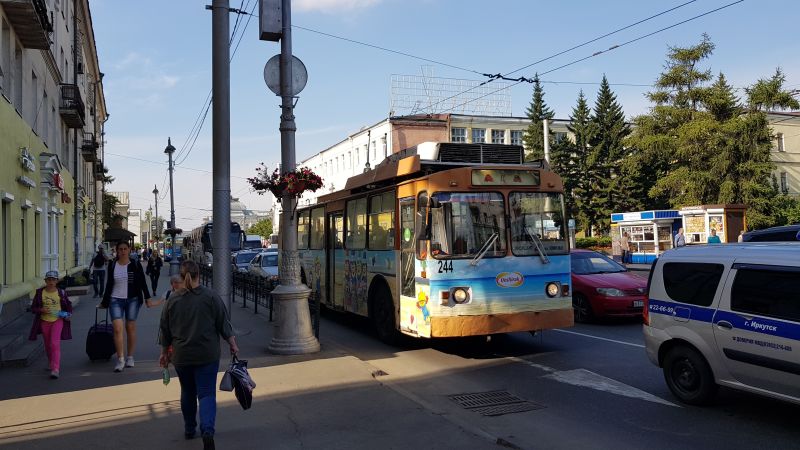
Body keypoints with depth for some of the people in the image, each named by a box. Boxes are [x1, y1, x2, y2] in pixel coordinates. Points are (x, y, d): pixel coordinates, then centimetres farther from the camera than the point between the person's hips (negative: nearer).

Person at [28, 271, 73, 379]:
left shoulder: (61, 293, -2)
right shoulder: (39, 292, -1)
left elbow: (69, 304, 13)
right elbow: (33, 308, 3)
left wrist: (69, 314, -3)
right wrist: (41, 310, -17)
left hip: (58, 321, -2)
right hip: (44, 321, 2)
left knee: (55, 343, -15)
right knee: (47, 344, 15)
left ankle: (55, 369, -18)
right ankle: (50, 362, 40)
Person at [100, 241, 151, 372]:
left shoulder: (135, 265, 0)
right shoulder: (112, 265, 4)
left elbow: (142, 283, 4)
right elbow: (109, 284, 12)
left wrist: (147, 298, -3)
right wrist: (104, 302, 15)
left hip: (132, 300, 0)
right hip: (116, 300, 0)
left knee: (131, 328, 6)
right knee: (117, 328, -10)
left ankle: (130, 357, 18)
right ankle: (120, 359, -6)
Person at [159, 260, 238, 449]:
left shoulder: (173, 299, 0)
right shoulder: (210, 296, -6)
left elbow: (165, 330, 8)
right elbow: (224, 323, -4)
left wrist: (164, 353, 19)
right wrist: (232, 344, 7)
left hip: (181, 356, 3)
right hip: (207, 355, -2)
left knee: (187, 392, 19)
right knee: (207, 393, -1)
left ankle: (189, 429, 29)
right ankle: (207, 430, -18)